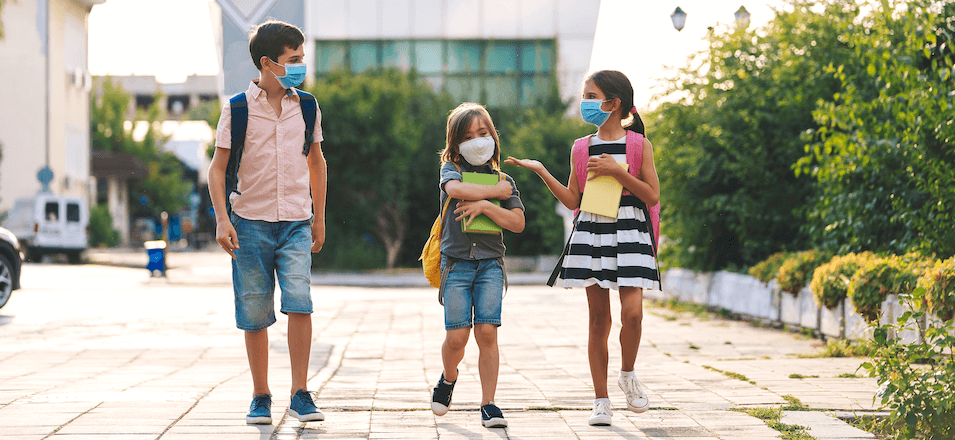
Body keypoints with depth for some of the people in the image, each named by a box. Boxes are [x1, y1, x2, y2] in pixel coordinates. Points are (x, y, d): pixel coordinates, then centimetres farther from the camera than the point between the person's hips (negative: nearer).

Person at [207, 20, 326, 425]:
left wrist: (319, 217, 18)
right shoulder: (237, 110, -3)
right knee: (254, 314, 3)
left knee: (299, 301, -15)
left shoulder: (306, 107, 6)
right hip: (250, 223, -1)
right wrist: (222, 219, -10)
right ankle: (260, 397, 17)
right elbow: (217, 169, 1)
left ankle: (300, 395, -8)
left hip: (296, 223, 1)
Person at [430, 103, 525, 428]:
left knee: (487, 332, -8)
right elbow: (456, 188, -18)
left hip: (490, 263, 1)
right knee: (457, 336, -6)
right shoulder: (451, 169, 6)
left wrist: (485, 205, -11)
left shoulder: (503, 179, 12)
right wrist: (496, 191, -9)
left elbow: (518, 223, 1)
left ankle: (488, 404, -2)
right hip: (456, 261, -1)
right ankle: (448, 378, 27)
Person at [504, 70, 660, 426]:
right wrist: (541, 172, 4)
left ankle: (628, 375, 11)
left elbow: (652, 196, -2)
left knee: (632, 312, -17)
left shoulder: (638, 144, 2)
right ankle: (601, 401, 8)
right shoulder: (582, 148, 11)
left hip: (630, 233, -2)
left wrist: (617, 171, -12)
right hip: (590, 232, 3)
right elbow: (573, 200, 12)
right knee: (598, 319, 2)